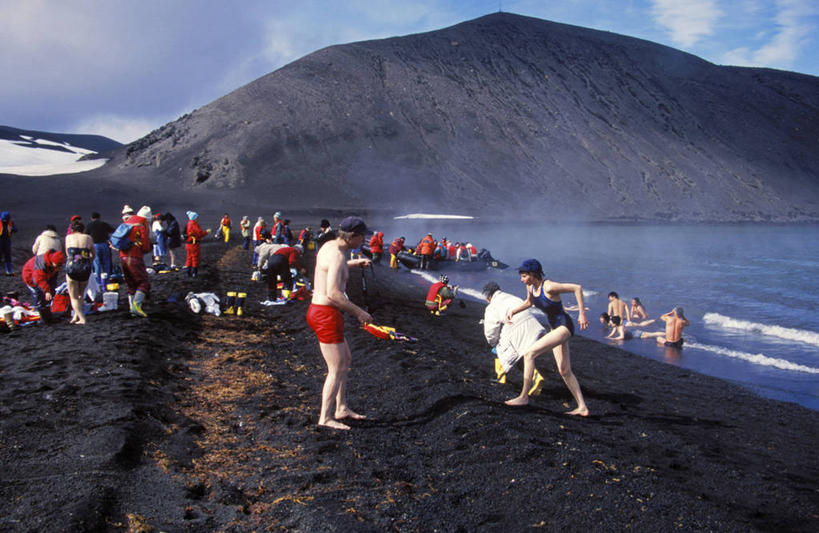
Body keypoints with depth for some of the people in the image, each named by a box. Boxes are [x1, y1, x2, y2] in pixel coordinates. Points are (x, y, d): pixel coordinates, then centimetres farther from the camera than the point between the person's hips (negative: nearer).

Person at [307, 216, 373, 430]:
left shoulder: (329, 246, 9)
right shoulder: (337, 255, -21)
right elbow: (333, 293, -28)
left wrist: (353, 263, 28)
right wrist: (359, 312, -19)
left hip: (317, 310, 10)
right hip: (327, 316, -10)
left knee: (345, 359, 21)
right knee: (337, 369, 0)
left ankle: (342, 408, 30)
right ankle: (325, 418, 10)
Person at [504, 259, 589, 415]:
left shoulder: (549, 287, -25)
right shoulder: (531, 287, 0)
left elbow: (577, 288, -20)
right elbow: (529, 302, 22)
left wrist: (582, 313, -20)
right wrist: (513, 311, 8)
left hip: (564, 327, -9)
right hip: (555, 327, 10)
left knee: (529, 354, -17)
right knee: (565, 371, 12)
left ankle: (524, 396, -7)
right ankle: (582, 407, 22)